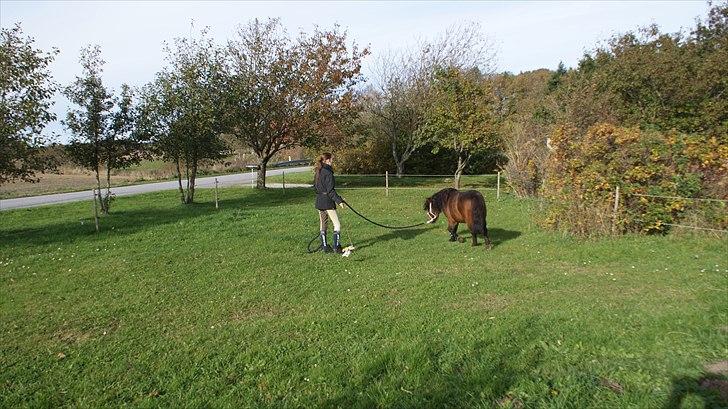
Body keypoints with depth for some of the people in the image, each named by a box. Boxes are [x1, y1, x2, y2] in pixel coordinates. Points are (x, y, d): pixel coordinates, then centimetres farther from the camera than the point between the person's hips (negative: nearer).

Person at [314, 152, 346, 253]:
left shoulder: (317, 172, 11)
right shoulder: (328, 173, -15)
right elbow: (330, 190, -19)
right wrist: (339, 200, -17)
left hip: (319, 201, 9)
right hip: (328, 202, -9)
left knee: (323, 224, 13)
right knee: (337, 224, -3)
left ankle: (325, 246, 19)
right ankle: (336, 247, -5)